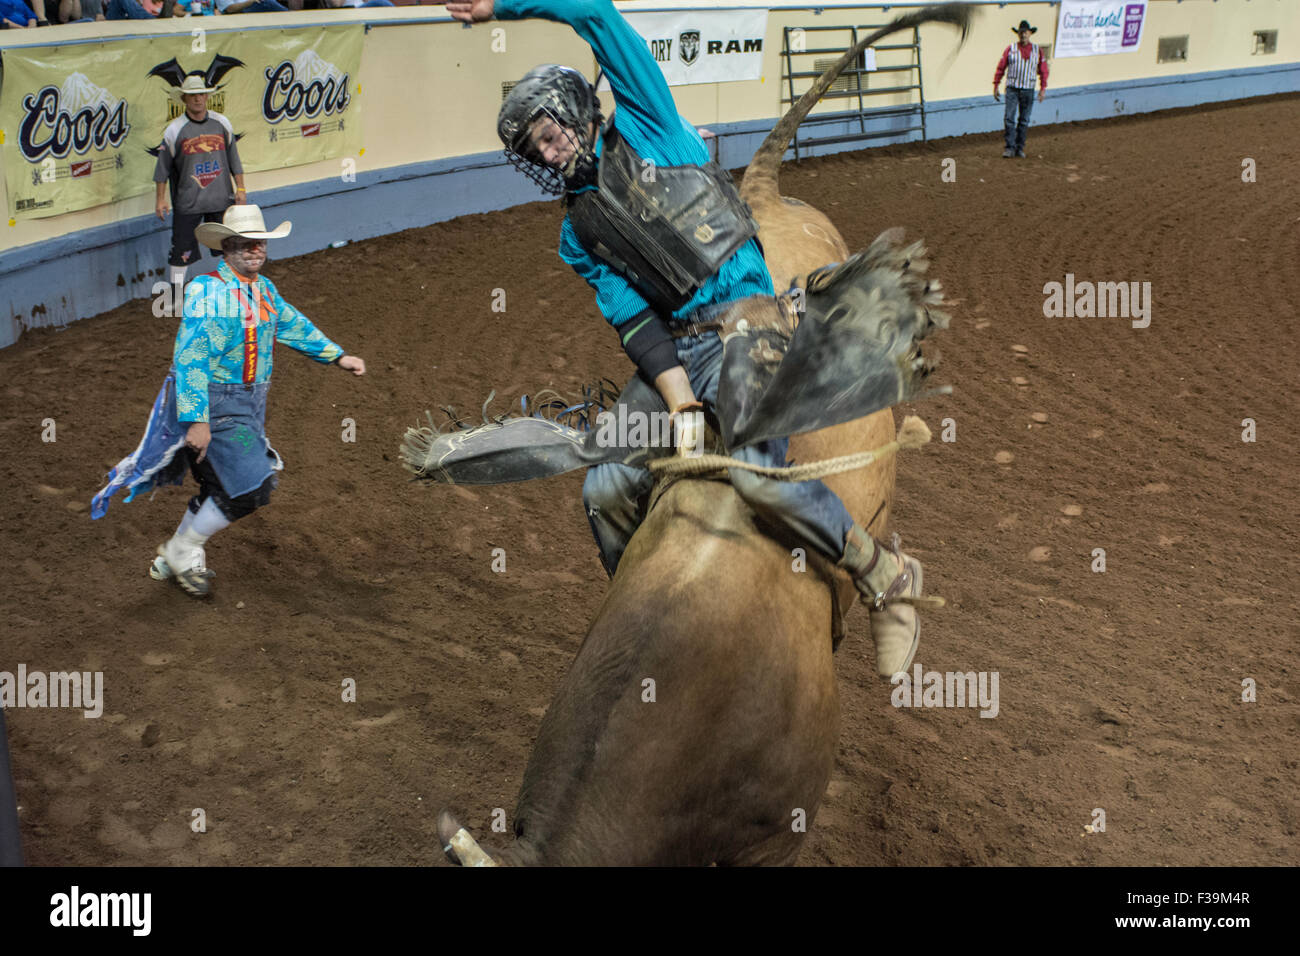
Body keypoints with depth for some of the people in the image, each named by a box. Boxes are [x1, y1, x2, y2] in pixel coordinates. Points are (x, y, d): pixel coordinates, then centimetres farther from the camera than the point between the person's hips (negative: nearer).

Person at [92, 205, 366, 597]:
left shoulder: (264, 288, 8)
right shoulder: (207, 292, -19)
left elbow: (293, 325, 26)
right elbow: (190, 359, -24)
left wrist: (338, 356, 26)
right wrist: (196, 420, -28)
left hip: (250, 402, 9)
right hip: (216, 405, -9)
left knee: (223, 490, 16)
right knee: (250, 487, -10)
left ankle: (172, 560, 33)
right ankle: (183, 552, 9)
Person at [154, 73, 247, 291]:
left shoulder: (222, 123, 4)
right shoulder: (174, 129, -4)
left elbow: (233, 158, 12)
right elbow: (163, 167, 1)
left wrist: (240, 188, 9)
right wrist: (160, 198, 0)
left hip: (221, 199, 3)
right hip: (188, 201, -3)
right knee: (181, 248, -1)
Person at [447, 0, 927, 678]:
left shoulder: (643, 126, 6)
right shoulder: (578, 234, 15)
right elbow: (634, 323, 2)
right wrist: (680, 401, -12)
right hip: (670, 350, 6)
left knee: (759, 477, -28)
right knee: (607, 490, -6)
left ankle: (887, 578, -7)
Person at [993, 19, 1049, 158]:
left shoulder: (1037, 50, 5)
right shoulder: (1010, 49, 1)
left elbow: (1043, 70, 9)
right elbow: (1001, 68, 4)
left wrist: (1043, 88, 4)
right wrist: (996, 86, 1)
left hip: (1028, 90, 2)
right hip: (1012, 88, -1)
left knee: (1024, 120, 6)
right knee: (1009, 118, -10)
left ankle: (1020, 148, 14)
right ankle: (1010, 147, -6)